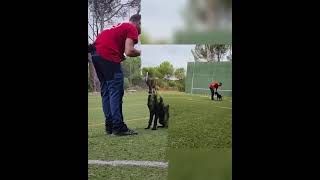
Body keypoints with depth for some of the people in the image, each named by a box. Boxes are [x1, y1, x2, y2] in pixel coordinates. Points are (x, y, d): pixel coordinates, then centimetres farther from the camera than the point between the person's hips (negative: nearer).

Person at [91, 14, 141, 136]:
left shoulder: (120, 26, 28)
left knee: (106, 91, 11)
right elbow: (129, 51, -9)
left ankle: (109, 126, 15)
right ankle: (118, 127, -6)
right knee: (116, 92, -7)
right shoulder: (132, 29, 2)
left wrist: (122, 58, 10)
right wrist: (141, 53, 7)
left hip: (96, 53, 9)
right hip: (108, 55, -9)